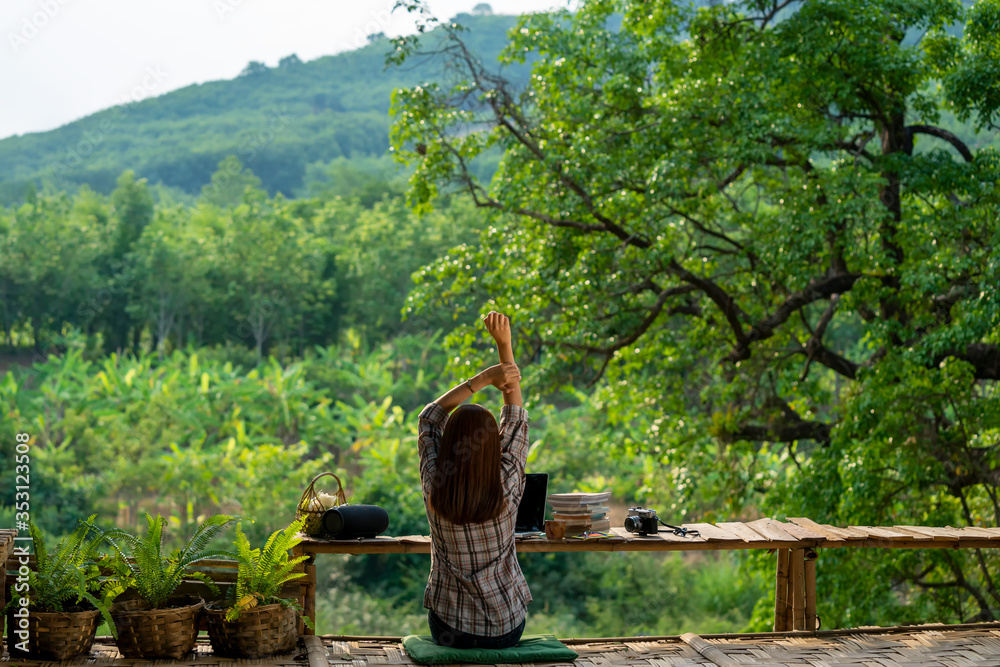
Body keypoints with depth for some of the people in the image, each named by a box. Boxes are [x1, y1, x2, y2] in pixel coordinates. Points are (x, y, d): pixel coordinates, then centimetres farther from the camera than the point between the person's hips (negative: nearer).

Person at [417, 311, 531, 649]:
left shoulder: (435, 489, -20)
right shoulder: (507, 489, -20)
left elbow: (431, 418, -6)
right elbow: (516, 420, -8)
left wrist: (485, 377, -12)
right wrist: (504, 345, -7)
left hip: (449, 629, 0)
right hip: (507, 628, 0)